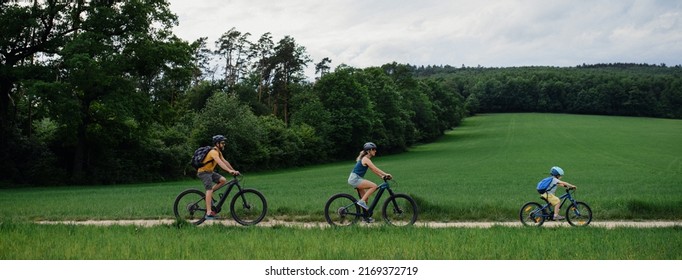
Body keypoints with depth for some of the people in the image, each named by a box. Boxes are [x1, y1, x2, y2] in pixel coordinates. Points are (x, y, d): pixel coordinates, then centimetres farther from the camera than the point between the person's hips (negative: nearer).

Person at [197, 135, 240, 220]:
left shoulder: (219, 152, 10)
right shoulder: (214, 152, -22)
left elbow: (225, 162, 8)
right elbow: (220, 163, -36)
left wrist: (233, 170, -2)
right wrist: (229, 171, -46)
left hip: (210, 171, 9)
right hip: (203, 172, -9)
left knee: (223, 180, -6)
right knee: (209, 190, -21)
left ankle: (209, 194, 8)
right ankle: (209, 213, -27)